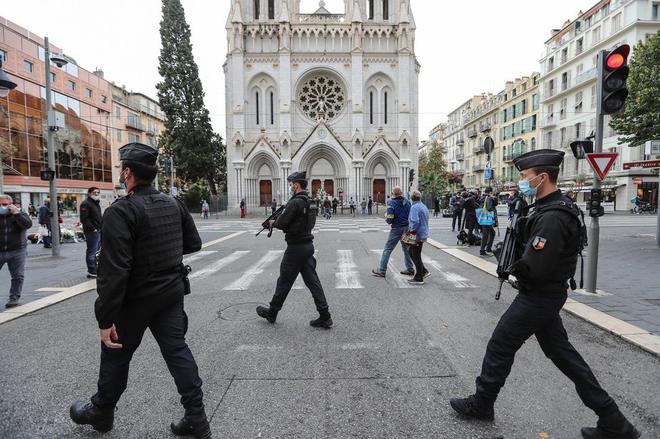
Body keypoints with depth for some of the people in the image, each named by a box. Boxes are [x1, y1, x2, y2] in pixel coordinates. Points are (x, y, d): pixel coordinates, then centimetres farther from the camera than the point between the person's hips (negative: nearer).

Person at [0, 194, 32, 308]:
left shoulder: (20, 214, 3)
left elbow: (28, 224, -17)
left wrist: (16, 213, -20)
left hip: (17, 252, -2)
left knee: (18, 276, -1)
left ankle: (14, 297, 11)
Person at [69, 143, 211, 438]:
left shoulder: (121, 212, -20)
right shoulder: (173, 204, 1)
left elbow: (113, 272, -24)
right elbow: (194, 244, 9)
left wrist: (105, 319, -19)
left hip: (136, 299, -5)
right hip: (172, 292, 5)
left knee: (116, 354, 18)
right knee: (177, 350, 11)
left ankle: (101, 412, 43)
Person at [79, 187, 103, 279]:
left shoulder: (97, 203, 20)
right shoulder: (86, 204, -11)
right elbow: (84, 219, -20)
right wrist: (93, 229, -20)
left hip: (98, 231, 10)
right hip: (92, 232, -10)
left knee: (96, 251, 16)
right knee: (92, 252, -5)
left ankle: (95, 270, 26)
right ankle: (91, 272, 0)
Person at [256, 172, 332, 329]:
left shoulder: (295, 202, -18)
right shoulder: (310, 202, 11)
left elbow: (282, 223, -18)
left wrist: (273, 223, 3)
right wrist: (279, 222, 11)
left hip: (296, 248, -8)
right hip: (308, 245, 8)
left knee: (284, 281, 8)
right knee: (313, 281, 9)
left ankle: (272, 312, 27)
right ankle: (325, 317, 9)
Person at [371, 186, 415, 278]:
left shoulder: (391, 203, -13)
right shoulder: (407, 202, 3)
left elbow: (389, 220, -17)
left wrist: (386, 216, 3)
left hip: (396, 229, -5)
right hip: (407, 228, 5)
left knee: (387, 249, 0)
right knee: (407, 249, 17)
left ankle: (382, 271, 1)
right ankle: (410, 269, 23)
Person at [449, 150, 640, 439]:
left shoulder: (552, 217, -26)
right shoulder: (554, 208, 7)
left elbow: (532, 269, -28)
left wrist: (514, 267, -8)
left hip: (538, 297, -10)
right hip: (549, 293, 10)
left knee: (500, 347, 5)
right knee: (560, 351, 20)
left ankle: (481, 404, 25)